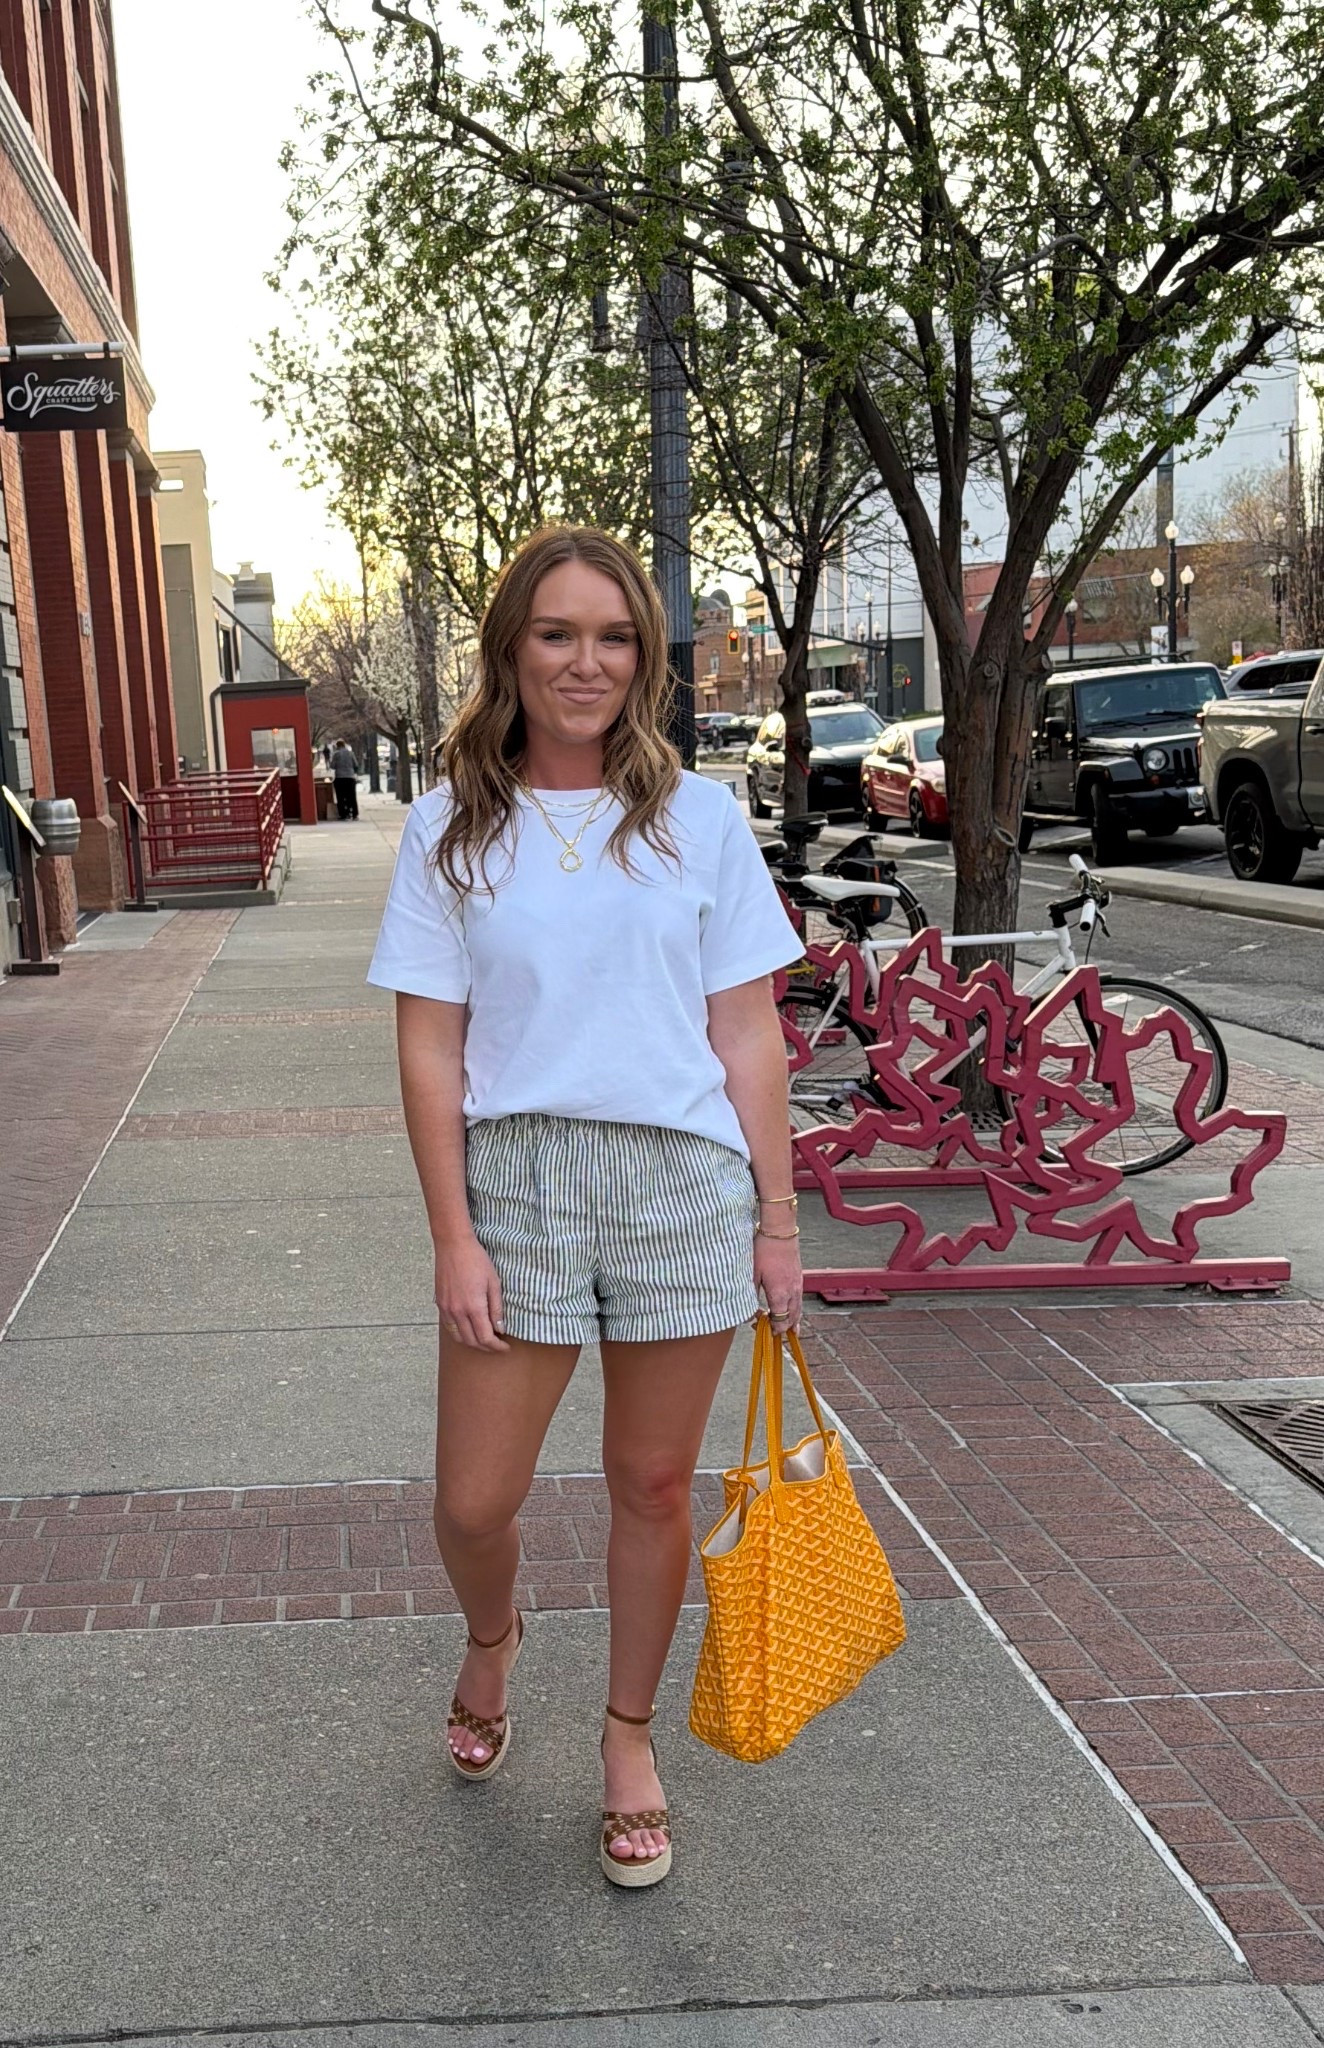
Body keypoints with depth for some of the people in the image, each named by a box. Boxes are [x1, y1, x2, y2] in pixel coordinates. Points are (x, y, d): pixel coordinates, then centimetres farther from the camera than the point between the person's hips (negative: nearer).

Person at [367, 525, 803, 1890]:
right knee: (474, 1500, 5)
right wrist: (453, 1237, -6)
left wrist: (777, 1220, 2)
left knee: (653, 1484, 11)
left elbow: (747, 1036, 3)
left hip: (684, 1181, 0)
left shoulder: (697, 818, 3)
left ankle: (629, 1735, 35)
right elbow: (430, 1048, -1)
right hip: (515, 1178, 0)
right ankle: (491, 1640, 41)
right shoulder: (451, 826, 1)